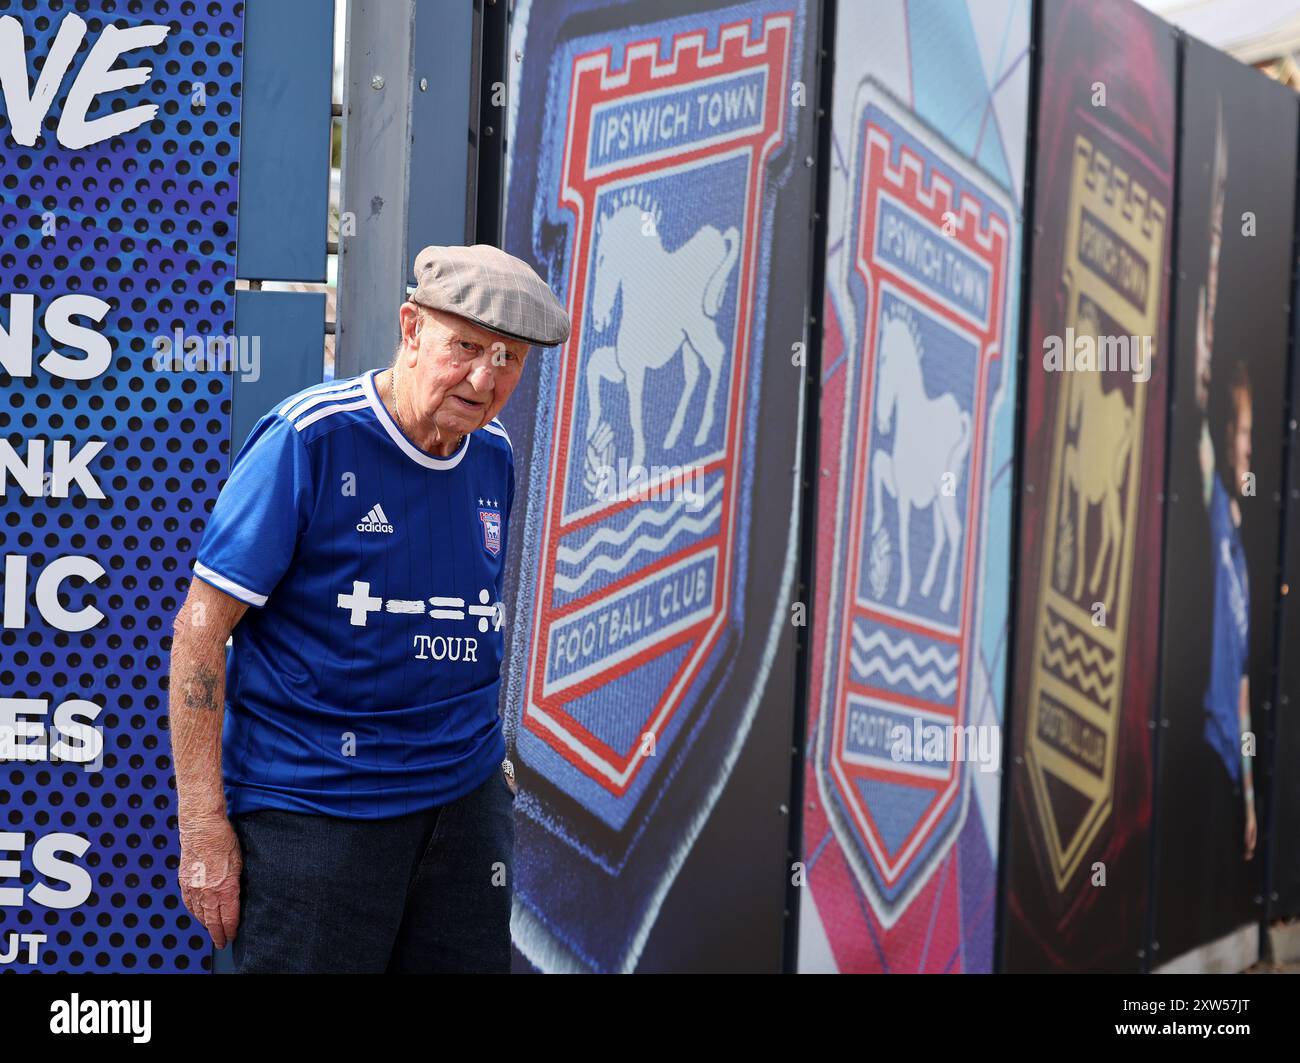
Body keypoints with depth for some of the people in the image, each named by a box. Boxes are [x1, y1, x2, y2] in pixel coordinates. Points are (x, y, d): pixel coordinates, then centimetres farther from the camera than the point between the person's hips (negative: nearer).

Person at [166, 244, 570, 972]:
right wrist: (203, 824, -16)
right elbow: (201, 624, -13)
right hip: (311, 808, -6)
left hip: (467, 801, 6)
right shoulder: (309, 439, -12)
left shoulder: (494, 455, 7)